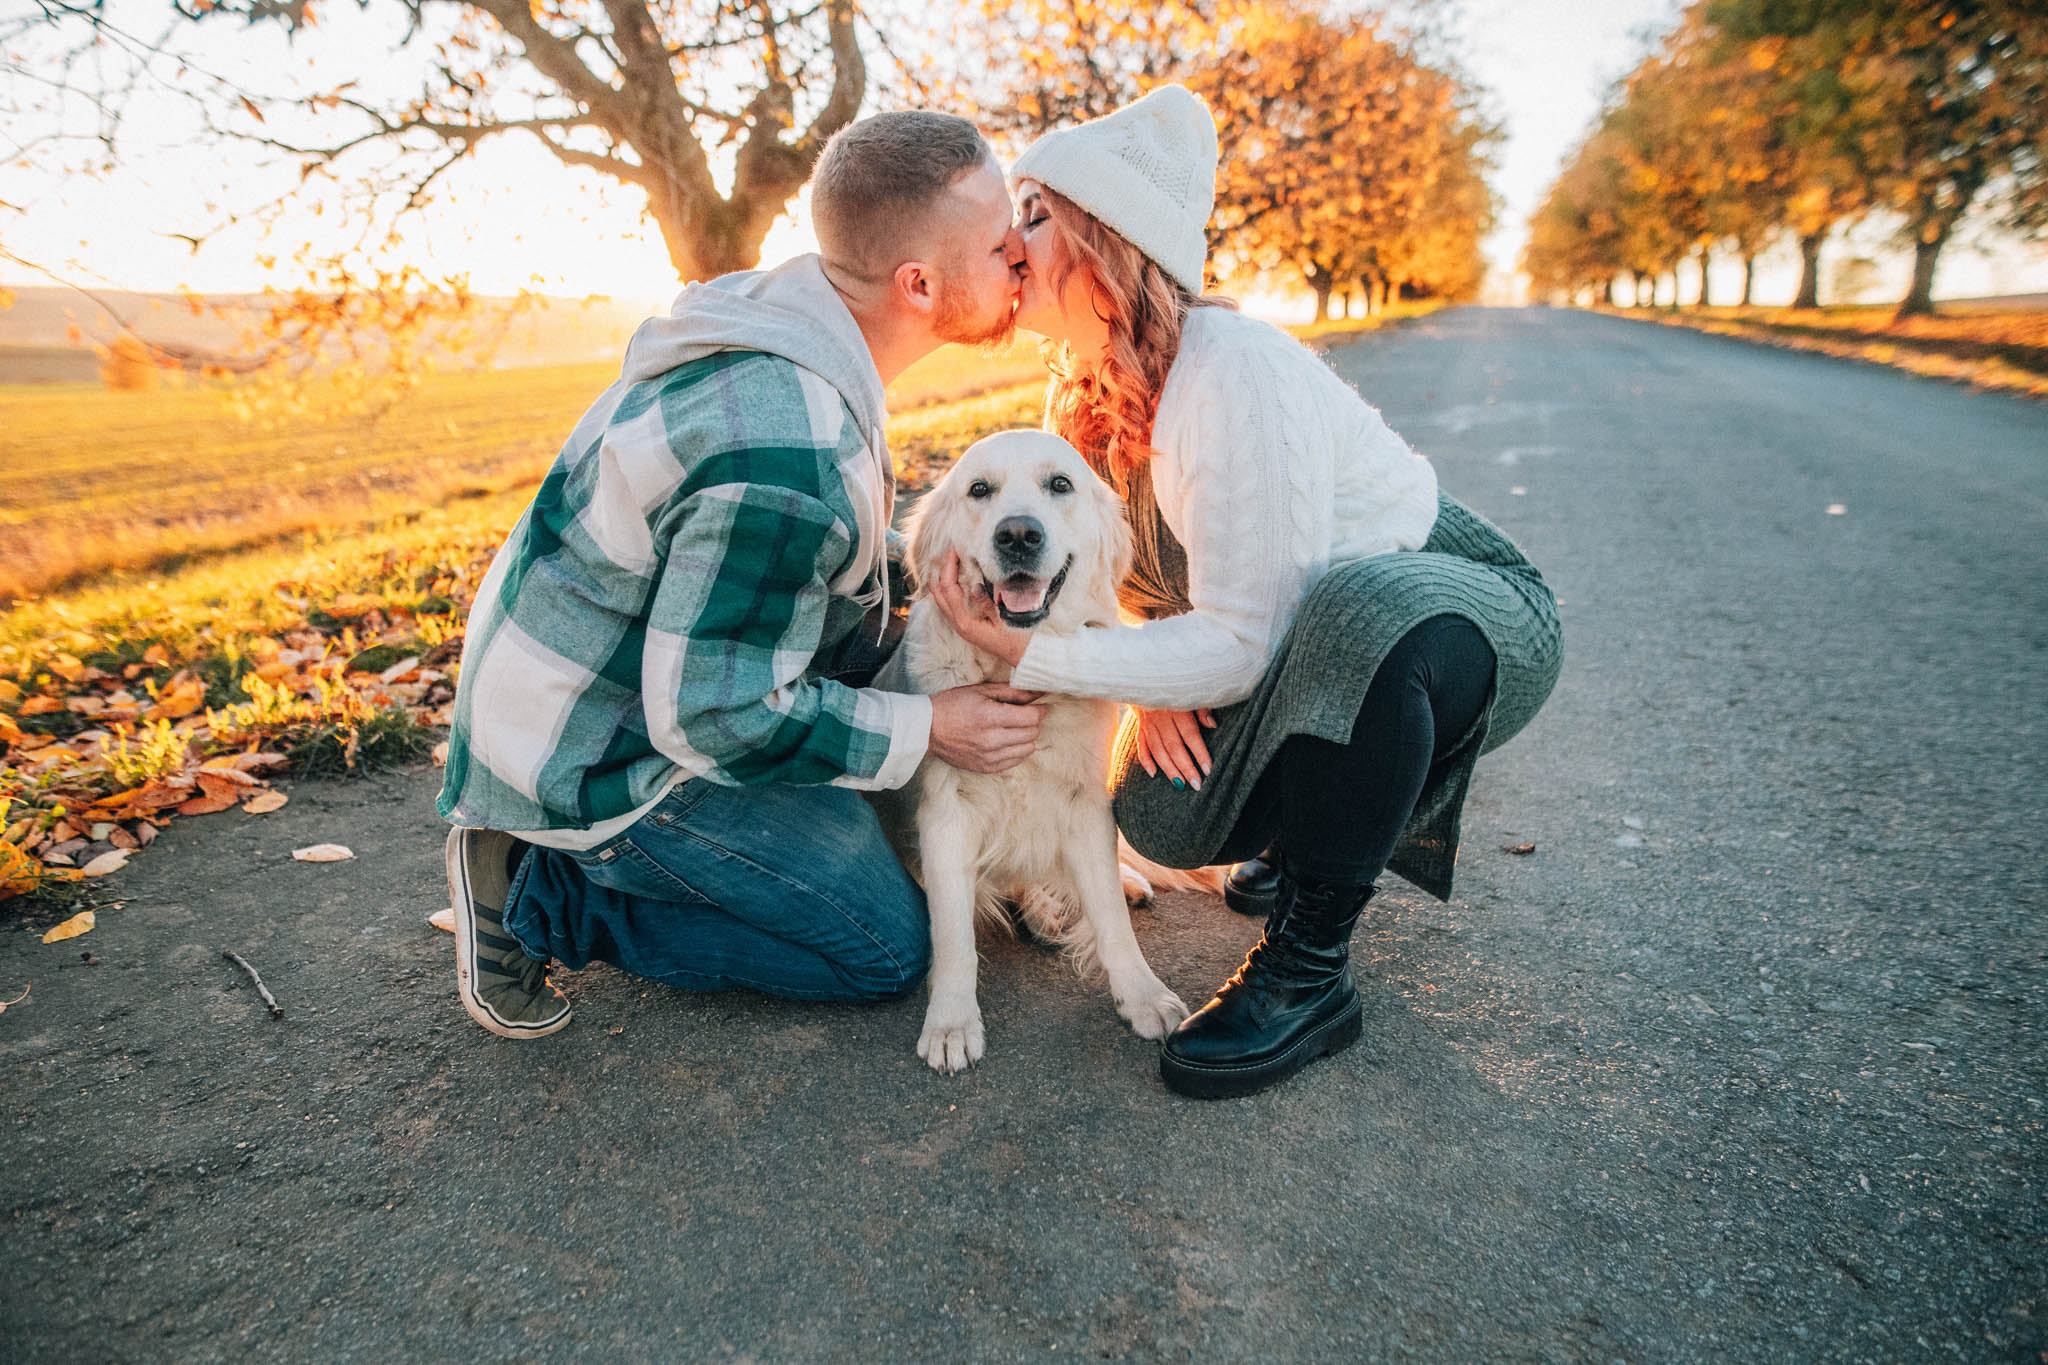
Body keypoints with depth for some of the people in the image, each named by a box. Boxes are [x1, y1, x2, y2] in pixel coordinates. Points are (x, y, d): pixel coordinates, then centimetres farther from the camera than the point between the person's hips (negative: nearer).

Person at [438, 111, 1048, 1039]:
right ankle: (539, 896, 2)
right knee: (886, 946, 0)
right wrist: (927, 730, -17)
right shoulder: (784, 451, -33)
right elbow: (712, 714, -26)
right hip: (596, 761, -9)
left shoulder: (783, 309, -2)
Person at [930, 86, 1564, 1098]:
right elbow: (1123, 569, 5)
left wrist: (1029, 656, -32)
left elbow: (1240, 645, -31)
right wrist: (1154, 681, -14)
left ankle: (1309, 975, -22)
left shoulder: (1234, 378, -30)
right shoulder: (1083, 390, -5)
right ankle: (1340, 812, 21)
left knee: (1360, 611, -41)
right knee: (1161, 815, -11)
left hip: (1470, 611, -6)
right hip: (1308, 633, 7)